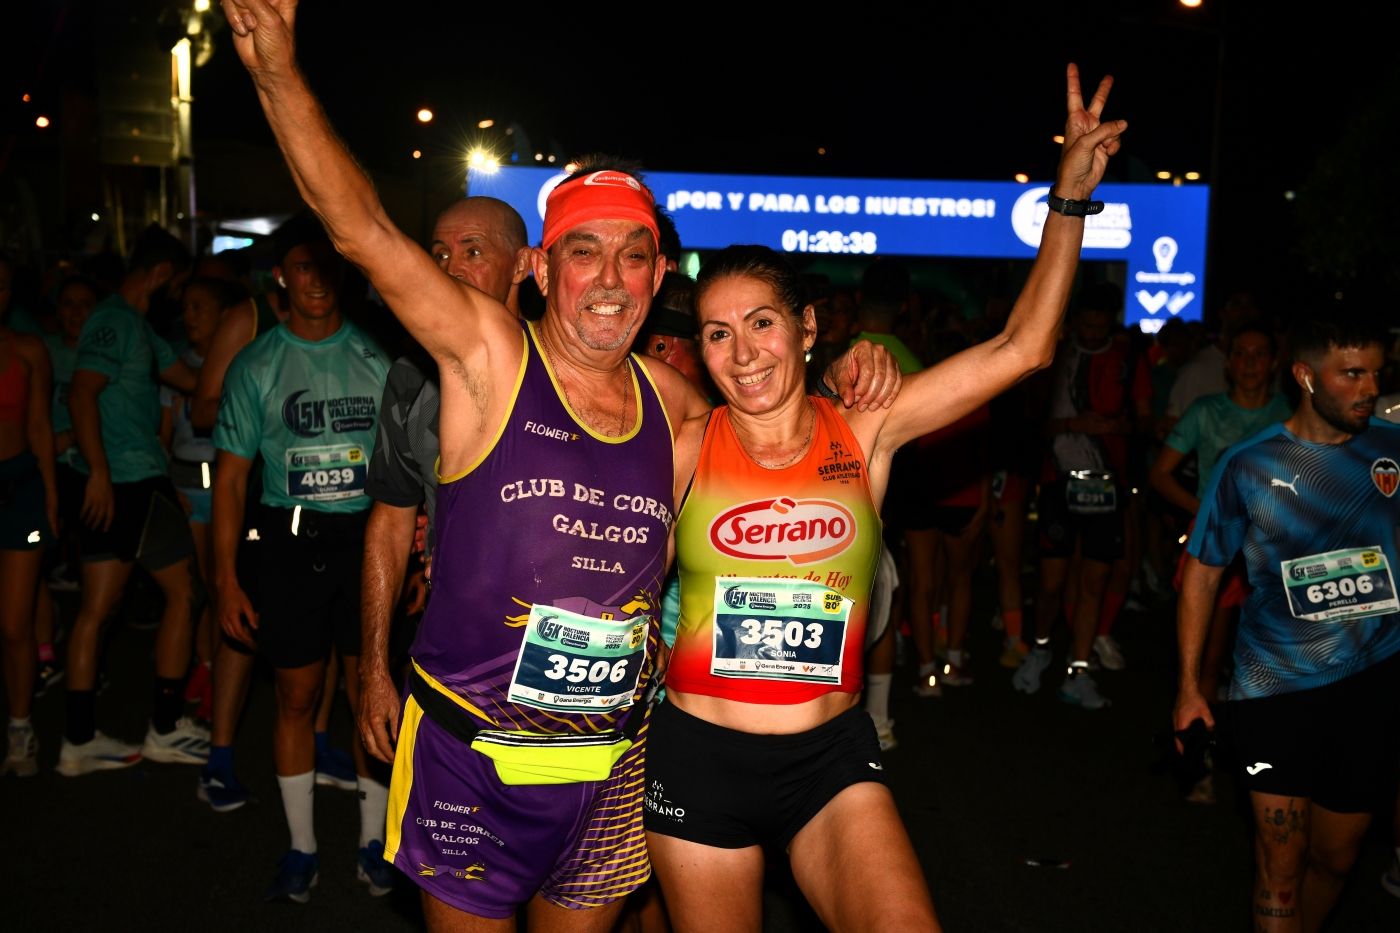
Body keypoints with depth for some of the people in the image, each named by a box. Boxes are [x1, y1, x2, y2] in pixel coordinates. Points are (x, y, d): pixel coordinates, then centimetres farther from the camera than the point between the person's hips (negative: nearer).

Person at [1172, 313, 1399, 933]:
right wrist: (1189, 684, -1)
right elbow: (1202, 573, 0)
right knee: (1281, 864, 2)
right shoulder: (1248, 465, -7)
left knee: (1335, 857, 17)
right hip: (1276, 689, -2)